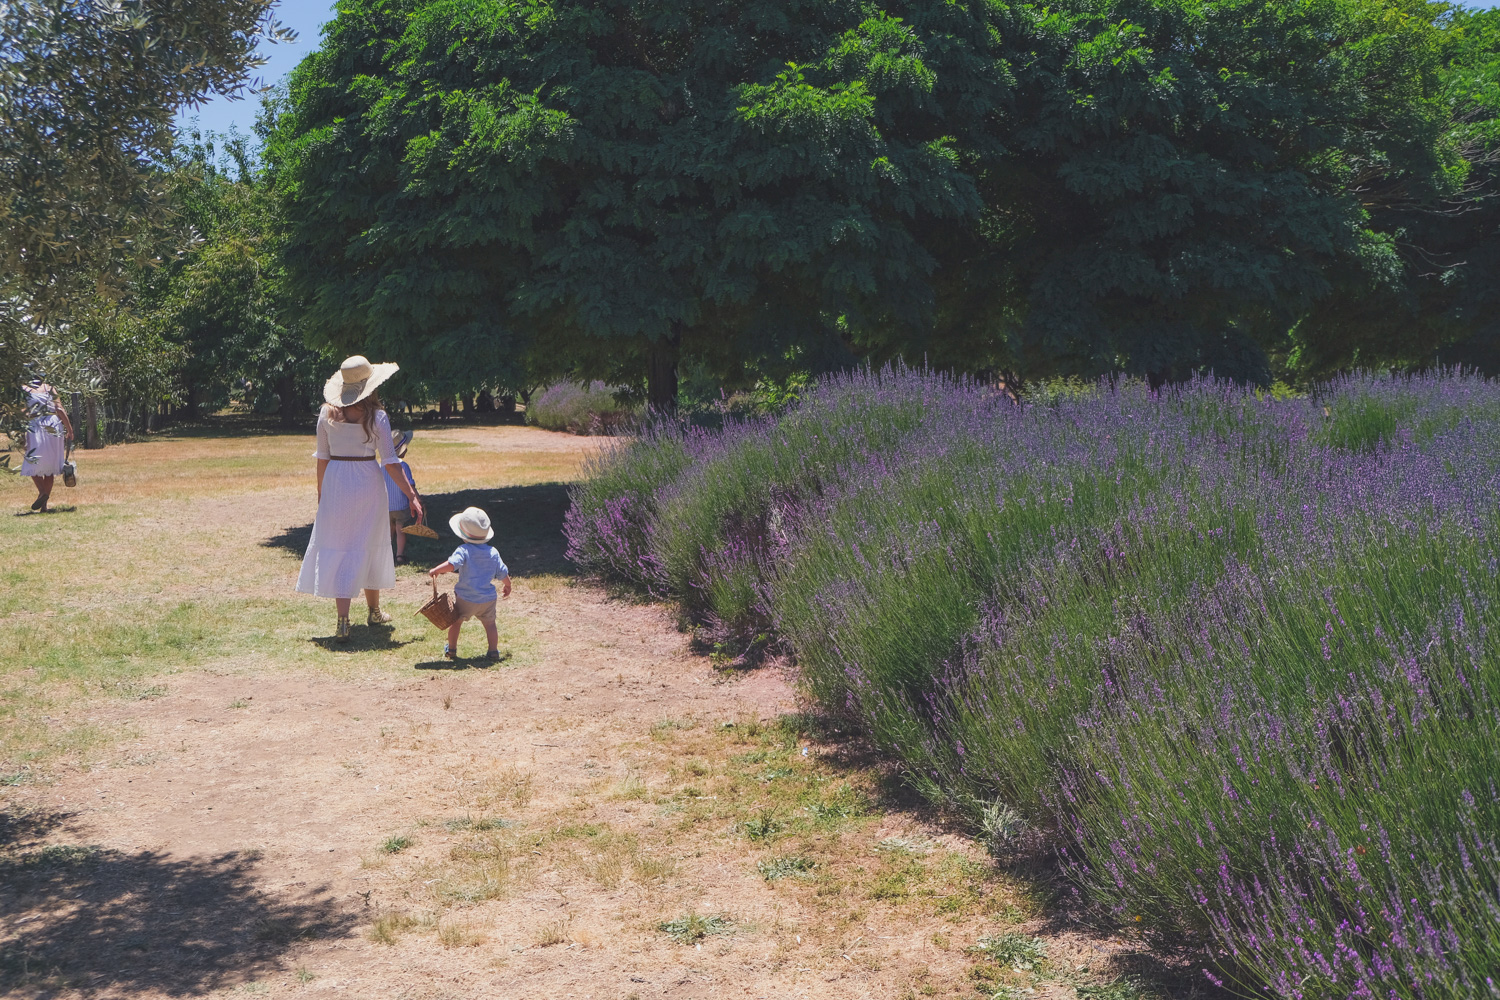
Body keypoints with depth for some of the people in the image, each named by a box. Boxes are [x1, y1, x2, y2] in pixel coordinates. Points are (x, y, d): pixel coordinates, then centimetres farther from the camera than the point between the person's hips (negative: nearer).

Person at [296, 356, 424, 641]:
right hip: (367, 482, -1)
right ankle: (374, 611, 31)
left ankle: (343, 621, -7)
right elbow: (390, 461, -9)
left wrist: (320, 492, 15)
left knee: (336, 547, 3)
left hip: (335, 482, 1)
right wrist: (411, 495, -5)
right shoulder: (376, 416, -8)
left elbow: (322, 457, 4)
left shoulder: (327, 414, -1)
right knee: (368, 547, 14)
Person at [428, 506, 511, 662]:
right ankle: (493, 652, 10)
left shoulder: (464, 550, -15)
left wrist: (436, 570, -20)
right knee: (490, 624, 16)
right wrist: (508, 586, 26)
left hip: (466, 598, -3)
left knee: (456, 621, 18)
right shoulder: (493, 552, 0)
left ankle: (451, 649, 29)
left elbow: (451, 565, -32)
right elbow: (503, 573, 8)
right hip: (488, 599, 3)